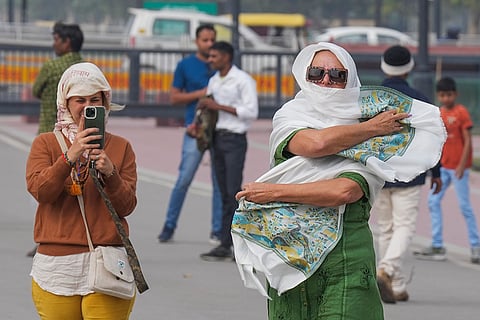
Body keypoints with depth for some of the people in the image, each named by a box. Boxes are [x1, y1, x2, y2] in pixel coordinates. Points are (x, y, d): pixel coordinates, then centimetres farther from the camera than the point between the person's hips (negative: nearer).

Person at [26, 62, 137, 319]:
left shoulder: (120, 147, 11)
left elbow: (127, 206, 3)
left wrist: (109, 172, -15)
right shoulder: (45, 143, 9)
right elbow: (39, 190, -8)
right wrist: (70, 157, -21)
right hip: (56, 267, 0)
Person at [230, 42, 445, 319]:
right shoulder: (289, 118, 8)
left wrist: (274, 191, -12)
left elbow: (345, 191, -15)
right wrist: (372, 128, -5)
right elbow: (315, 143, -16)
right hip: (287, 253, 2)